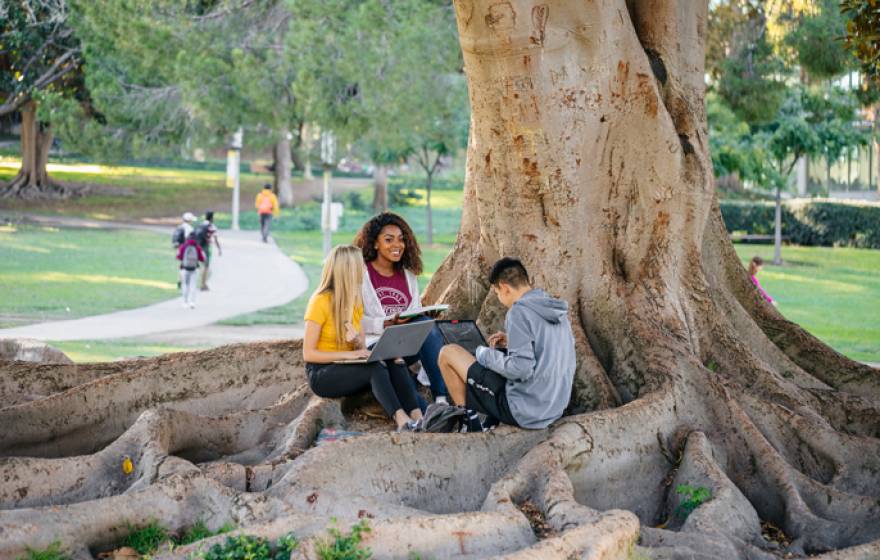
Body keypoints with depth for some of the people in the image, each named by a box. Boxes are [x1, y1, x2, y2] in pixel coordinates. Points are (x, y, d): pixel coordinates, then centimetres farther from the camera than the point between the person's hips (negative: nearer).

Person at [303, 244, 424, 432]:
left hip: (347, 367, 7)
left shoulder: (355, 301, 8)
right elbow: (308, 353, -17)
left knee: (394, 361, -20)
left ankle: (416, 416, -36)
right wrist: (347, 354, -25)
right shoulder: (320, 301, -14)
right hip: (321, 373, -7)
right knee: (375, 367, -32)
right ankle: (401, 420, -45)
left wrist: (358, 342, -15)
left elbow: (362, 349, 9)